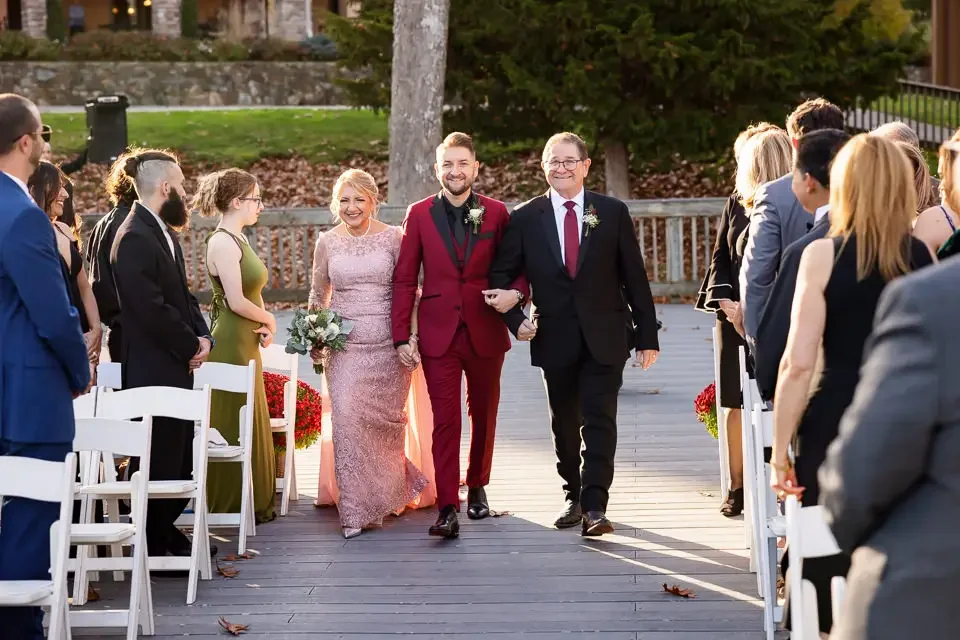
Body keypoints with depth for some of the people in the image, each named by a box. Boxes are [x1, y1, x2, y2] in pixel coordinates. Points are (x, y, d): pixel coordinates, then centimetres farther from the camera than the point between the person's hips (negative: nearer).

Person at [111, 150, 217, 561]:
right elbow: (152, 308, -23)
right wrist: (191, 346, -12)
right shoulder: (134, 238, -18)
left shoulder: (164, 233, 14)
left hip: (176, 366, 10)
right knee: (158, 459, -3)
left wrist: (202, 336, 2)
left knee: (178, 455, 15)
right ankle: (155, 547, 4)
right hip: (152, 369, -10)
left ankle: (167, 534, 26)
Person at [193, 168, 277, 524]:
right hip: (231, 344, -10)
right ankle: (231, 504, 6)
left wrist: (264, 326, -2)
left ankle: (252, 501, 22)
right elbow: (237, 301, -21)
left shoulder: (238, 240, 13)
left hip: (246, 343, 10)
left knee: (250, 423, 14)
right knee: (233, 424, -2)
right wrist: (269, 319, -5)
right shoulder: (223, 242, -16)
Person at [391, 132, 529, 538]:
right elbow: (404, 279, 2)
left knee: (484, 415, 14)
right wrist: (402, 336, -4)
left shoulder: (496, 213, 2)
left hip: (486, 333, 1)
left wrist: (516, 292, -16)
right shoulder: (419, 214, 1)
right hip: (439, 334, -1)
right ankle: (447, 509, -9)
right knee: (445, 421, -7)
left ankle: (477, 486, 34)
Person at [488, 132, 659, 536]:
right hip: (555, 339, 2)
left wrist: (647, 335, 0)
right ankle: (573, 497, 26)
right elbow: (500, 276, 7)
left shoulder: (613, 213, 1)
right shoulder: (525, 218, 2)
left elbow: (635, 278, 2)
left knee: (599, 419, -10)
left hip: (605, 336, -2)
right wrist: (515, 320, -8)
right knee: (565, 423, 11)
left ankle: (594, 506, -12)